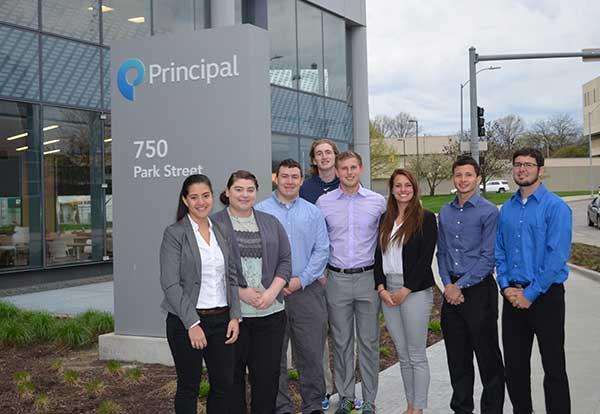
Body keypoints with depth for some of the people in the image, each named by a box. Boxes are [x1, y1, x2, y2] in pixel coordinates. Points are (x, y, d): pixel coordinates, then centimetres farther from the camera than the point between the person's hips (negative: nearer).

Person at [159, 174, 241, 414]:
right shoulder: (174, 234, -7)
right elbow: (170, 284, -13)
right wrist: (192, 323, -17)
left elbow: (231, 277, 11)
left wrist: (235, 316, 2)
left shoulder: (220, 231, 9)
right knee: (189, 387, 7)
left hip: (221, 319, 5)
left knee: (224, 385, 9)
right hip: (186, 321, -5)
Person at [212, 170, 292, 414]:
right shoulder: (215, 225, 0)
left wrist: (271, 292, -6)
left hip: (270, 312, 3)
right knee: (232, 374, 6)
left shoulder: (271, 223, 12)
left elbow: (285, 261, 9)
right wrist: (240, 292, -13)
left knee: (268, 373, 7)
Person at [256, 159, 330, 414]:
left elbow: (322, 250, 4)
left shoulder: (313, 213, 9)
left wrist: (301, 280, -8)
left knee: (311, 353, 6)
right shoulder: (260, 211, 3)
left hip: (308, 290, 1)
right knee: (275, 355, 6)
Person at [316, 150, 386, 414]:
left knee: (369, 342, 5)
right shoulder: (324, 202, 2)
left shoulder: (378, 202, 1)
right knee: (341, 341, 8)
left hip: (368, 277, 0)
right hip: (337, 279, 1)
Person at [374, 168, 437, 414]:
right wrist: (381, 288, -2)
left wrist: (405, 290, -12)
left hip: (415, 291, -5)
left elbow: (426, 258, -10)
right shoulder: (385, 219, 12)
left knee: (416, 355, 1)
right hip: (388, 291, 5)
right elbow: (378, 255, 11)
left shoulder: (425, 218, -4)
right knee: (402, 355, 12)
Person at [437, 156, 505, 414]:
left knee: (487, 355, 3)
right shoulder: (445, 212, 10)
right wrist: (447, 284, -3)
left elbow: (488, 257, -12)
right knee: (457, 356, 13)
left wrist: (460, 285, -13)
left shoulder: (489, 212, -8)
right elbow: (441, 252, 12)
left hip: (478, 289, -5)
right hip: (451, 292, 5)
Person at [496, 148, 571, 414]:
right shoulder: (507, 209, 9)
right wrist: (506, 287, -3)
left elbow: (557, 257, -16)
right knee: (514, 364, 14)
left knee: (553, 366, 3)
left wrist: (530, 294, -15)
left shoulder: (555, 207, -10)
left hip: (545, 295, -5)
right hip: (513, 297, 6)